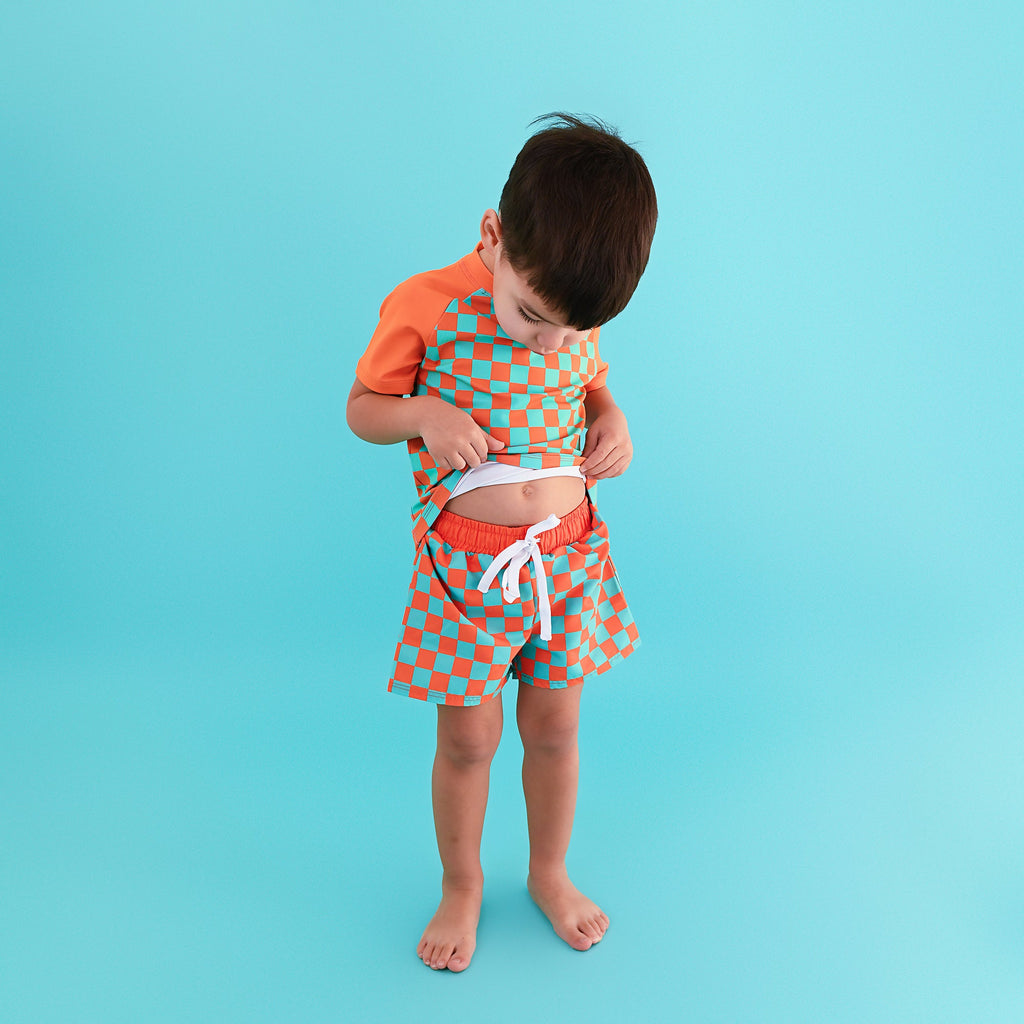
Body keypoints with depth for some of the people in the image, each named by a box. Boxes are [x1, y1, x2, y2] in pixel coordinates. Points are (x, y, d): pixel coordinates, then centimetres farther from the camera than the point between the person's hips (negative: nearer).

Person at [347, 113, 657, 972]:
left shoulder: (579, 316, -3)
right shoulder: (425, 307, -15)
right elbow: (362, 408, -3)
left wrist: (613, 421, -4)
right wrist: (424, 413, -23)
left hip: (569, 552, 3)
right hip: (467, 561, -3)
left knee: (554, 725, 15)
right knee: (467, 740, 9)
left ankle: (550, 872, 41)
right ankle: (462, 885, 36)